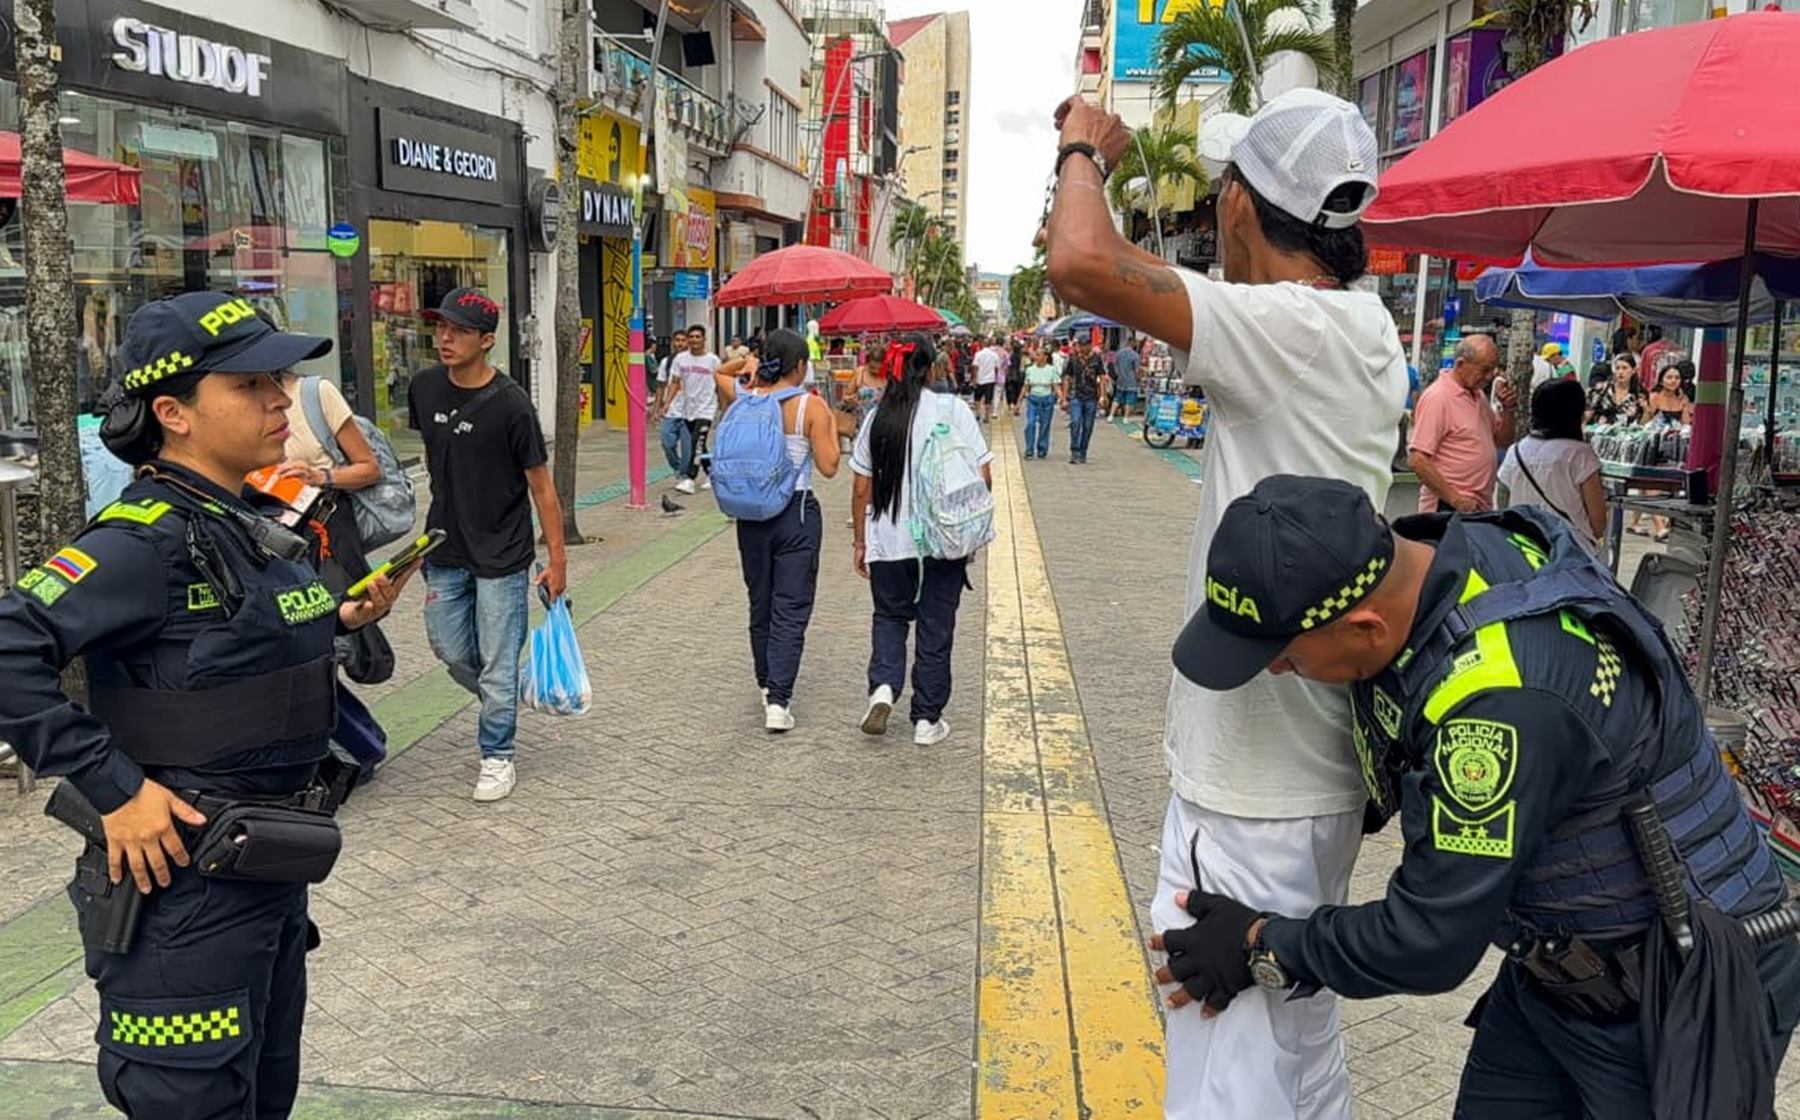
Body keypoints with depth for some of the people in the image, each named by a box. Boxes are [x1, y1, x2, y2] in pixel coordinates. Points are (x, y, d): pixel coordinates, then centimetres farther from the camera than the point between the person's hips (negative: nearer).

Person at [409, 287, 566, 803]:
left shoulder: (510, 405, -17)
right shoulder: (425, 388, -1)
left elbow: (540, 486, -10)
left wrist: (557, 559, -9)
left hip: (501, 556, -5)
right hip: (445, 550, 5)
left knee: (497, 664, 2)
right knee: (450, 650, 14)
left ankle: (497, 757, 19)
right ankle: (501, 702, 42)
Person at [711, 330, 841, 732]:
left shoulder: (745, 398, 0)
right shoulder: (811, 407, -11)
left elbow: (718, 373, 22)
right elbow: (828, 467, -10)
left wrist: (747, 363, 3)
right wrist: (832, 427, 5)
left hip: (752, 513, 4)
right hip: (797, 514, -4)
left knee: (760, 604, 18)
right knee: (790, 609, -1)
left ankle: (767, 685, 31)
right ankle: (778, 701, -9)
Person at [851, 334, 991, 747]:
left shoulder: (878, 417, 2)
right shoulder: (953, 409, -6)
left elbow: (861, 489, 4)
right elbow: (982, 476, -9)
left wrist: (861, 541, 14)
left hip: (889, 541, 2)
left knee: (889, 616, 21)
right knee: (935, 627, 10)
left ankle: (883, 686, -2)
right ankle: (927, 720, 17)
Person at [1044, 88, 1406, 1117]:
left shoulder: (1299, 327, -21)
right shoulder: (1364, 328, 7)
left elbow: (1085, 264, -30)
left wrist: (1084, 152, -9)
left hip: (1254, 790, -10)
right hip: (1313, 768, 10)